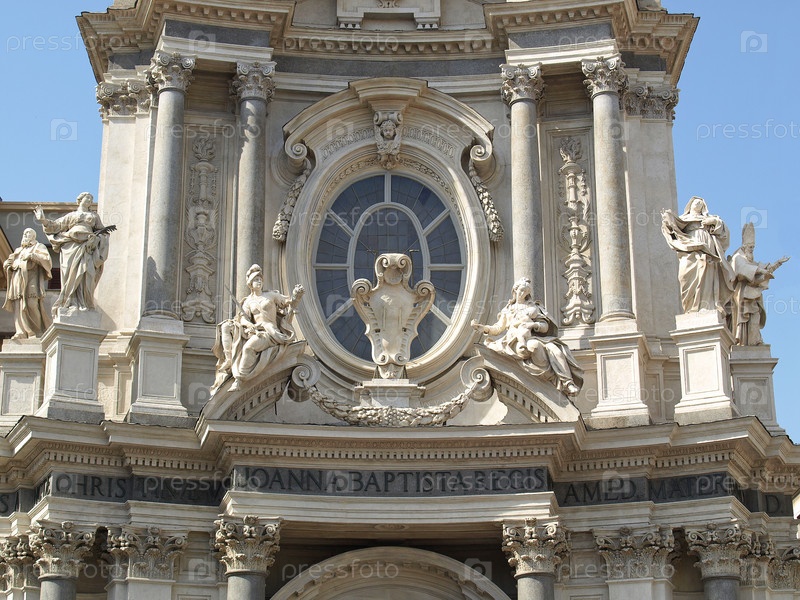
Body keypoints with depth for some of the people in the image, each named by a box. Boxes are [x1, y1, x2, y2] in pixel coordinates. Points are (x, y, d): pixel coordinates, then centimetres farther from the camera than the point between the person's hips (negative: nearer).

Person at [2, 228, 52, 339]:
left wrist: (32, 256, -14)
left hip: (31, 279, -5)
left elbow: (47, 260, -3)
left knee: (32, 305, -18)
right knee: (19, 307, -10)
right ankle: (21, 332, -18)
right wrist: (9, 263, 3)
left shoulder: (39, 247, 14)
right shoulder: (19, 250, 30)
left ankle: (37, 332, -15)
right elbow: (6, 264, 27)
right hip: (18, 279, 5)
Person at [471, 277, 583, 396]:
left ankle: (567, 383, -37)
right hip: (516, 341, -2)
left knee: (554, 349, -28)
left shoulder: (534, 308, 25)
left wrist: (535, 325, -8)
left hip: (533, 337, 2)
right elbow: (499, 328, 20)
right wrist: (484, 328, 3)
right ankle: (551, 378, -34)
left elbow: (545, 326, 14)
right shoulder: (509, 310, 25)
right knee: (535, 345, -38)